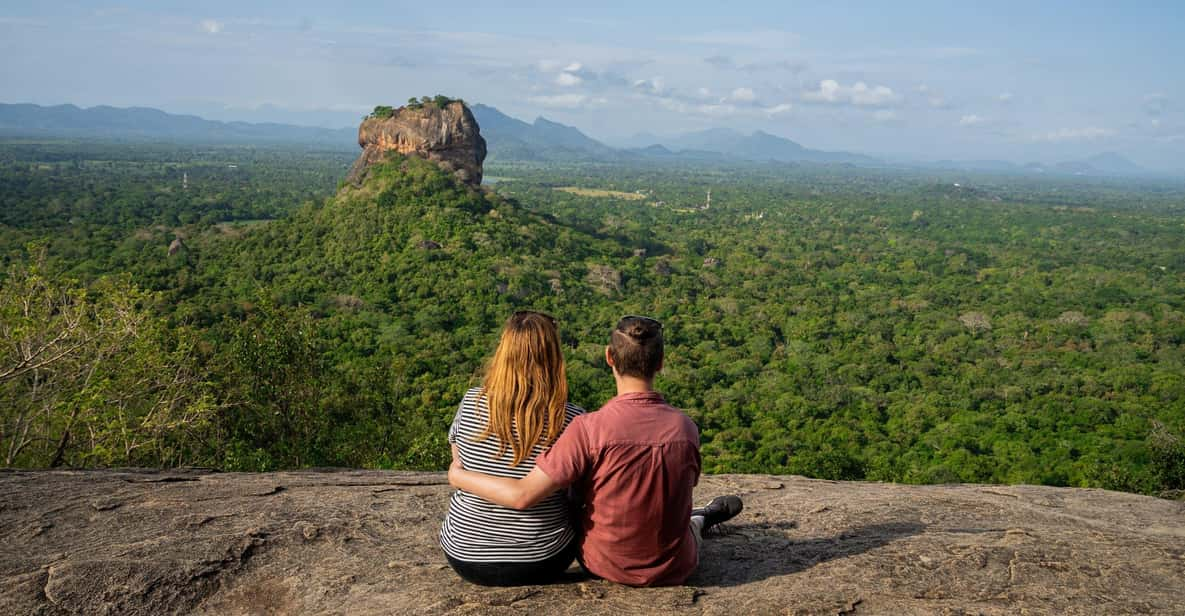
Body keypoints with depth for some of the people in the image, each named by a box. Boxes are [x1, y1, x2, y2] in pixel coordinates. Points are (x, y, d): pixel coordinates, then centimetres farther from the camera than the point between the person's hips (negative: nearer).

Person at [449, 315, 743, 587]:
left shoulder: (589, 429, -26)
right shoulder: (686, 428, -15)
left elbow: (523, 495, -26)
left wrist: (458, 476, -9)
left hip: (606, 566, 0)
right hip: (674, 569, 1)